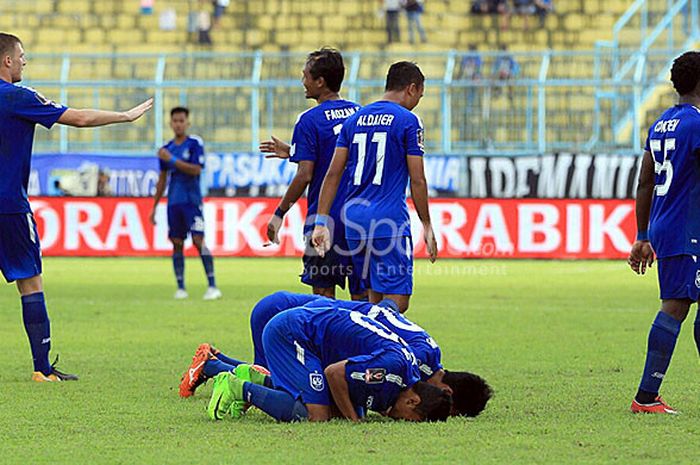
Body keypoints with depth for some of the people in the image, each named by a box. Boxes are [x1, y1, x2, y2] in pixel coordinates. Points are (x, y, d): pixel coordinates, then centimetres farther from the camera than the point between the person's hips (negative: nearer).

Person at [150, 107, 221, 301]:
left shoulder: (195, 143, -2)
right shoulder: (166, 149, 13)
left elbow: (196, 170, -14)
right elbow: (162, 179, 19)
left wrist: (172, 160, -17)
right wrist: (154, 207, 18)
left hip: (192, 201, -5)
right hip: (173, 202, 5)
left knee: (198, 240, -13)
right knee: (177, 244, 3)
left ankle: (212, 286, -12)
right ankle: (181, 288, 6)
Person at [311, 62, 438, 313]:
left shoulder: (354, 120, 14)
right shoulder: (408, 121, -3)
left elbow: (333, 174, 9)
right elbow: (417, 180, -5)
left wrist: (321, 221, 8)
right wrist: (427, 226, 3)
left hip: (354, 220, 7)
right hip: (390, 222, -7)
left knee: (375, 299, 13)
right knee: (397, 302, -8)